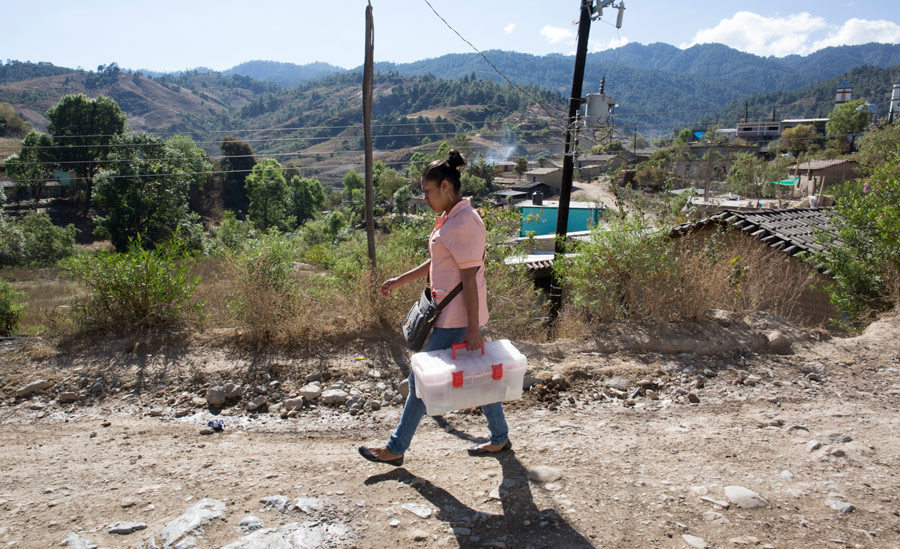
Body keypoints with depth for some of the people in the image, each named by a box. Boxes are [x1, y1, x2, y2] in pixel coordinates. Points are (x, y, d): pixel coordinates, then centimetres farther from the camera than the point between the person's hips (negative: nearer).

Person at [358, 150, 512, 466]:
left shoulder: (463, 224, -20)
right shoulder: (450, 219, 12)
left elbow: (470, 279, -22)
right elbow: (436, 263, 21)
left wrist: (473, 329, -21)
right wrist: (400, 281, 22)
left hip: (456, 318, -10)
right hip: (456, 314, 10)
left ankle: (396, 448, 15)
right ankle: (500, 438, 32)